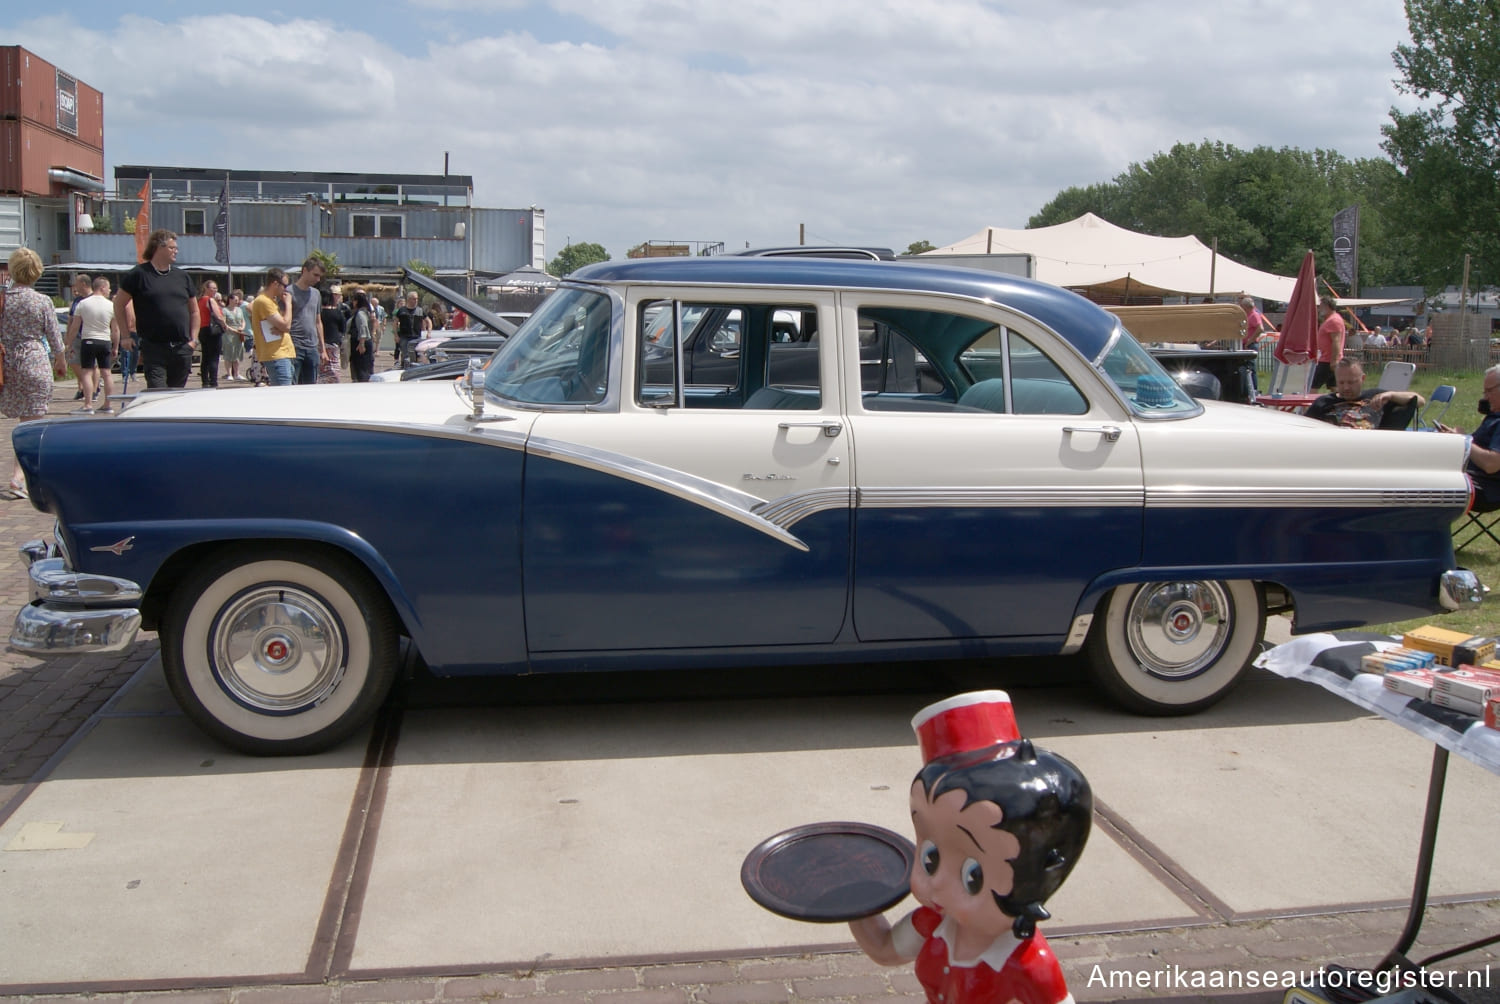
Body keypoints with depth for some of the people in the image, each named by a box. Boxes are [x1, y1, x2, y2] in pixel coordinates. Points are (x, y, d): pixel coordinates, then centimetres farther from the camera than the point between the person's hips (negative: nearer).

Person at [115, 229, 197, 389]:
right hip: (154, 348, -4)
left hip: (182, 349, 4)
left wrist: (194, 338, 10)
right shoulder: (138, 275, -1)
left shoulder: (182, 276, 13)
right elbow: (119, 304, 4)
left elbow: (194, 310, 20)